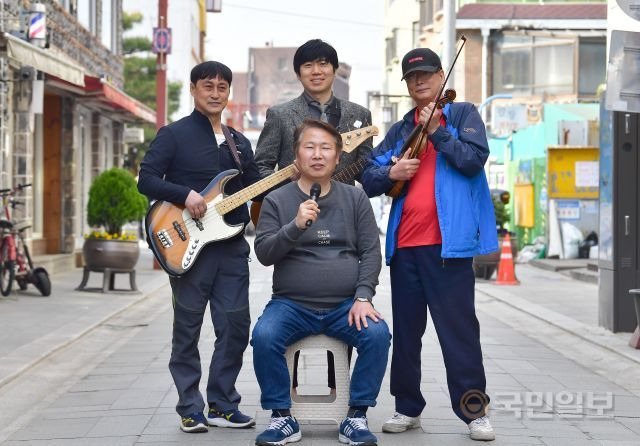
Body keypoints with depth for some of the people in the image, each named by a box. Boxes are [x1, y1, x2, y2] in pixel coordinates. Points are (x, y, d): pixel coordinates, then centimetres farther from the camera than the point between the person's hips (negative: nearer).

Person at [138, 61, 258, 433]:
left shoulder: (239, 142, 17)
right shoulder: (175, 135, -1)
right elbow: (147, 180, -8)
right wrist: (185, 195, -22)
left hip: (232, 244, 5)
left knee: (236, 325, 4)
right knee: (188, 329, 2)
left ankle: (222, 405, 16)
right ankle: (191, 409, 12)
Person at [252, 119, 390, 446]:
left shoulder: (355, 198, 9)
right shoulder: (276, 200, 5)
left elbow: (371, 252, 4)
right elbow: (264, 253, -5)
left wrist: (363, 298, -9)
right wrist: (296, 226, -21)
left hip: (346, 306, 1)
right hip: (291, 305, 0)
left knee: (378, 335, -27)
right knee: (264, 336, -29)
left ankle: (356, 417, -11)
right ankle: (282, 418, -11)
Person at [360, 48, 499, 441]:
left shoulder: (463, 115, 7)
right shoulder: (399, 131, 18)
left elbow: (474, 159, -9)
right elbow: (368, 178, 13)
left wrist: (437, 132, -11)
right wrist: (390, 173, -7)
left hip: (449, 242, -5)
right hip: (404, 244, 5)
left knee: (458, 327, -5)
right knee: (406, 330, 10)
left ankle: (474, 410, 1)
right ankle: (408, 408, 20)